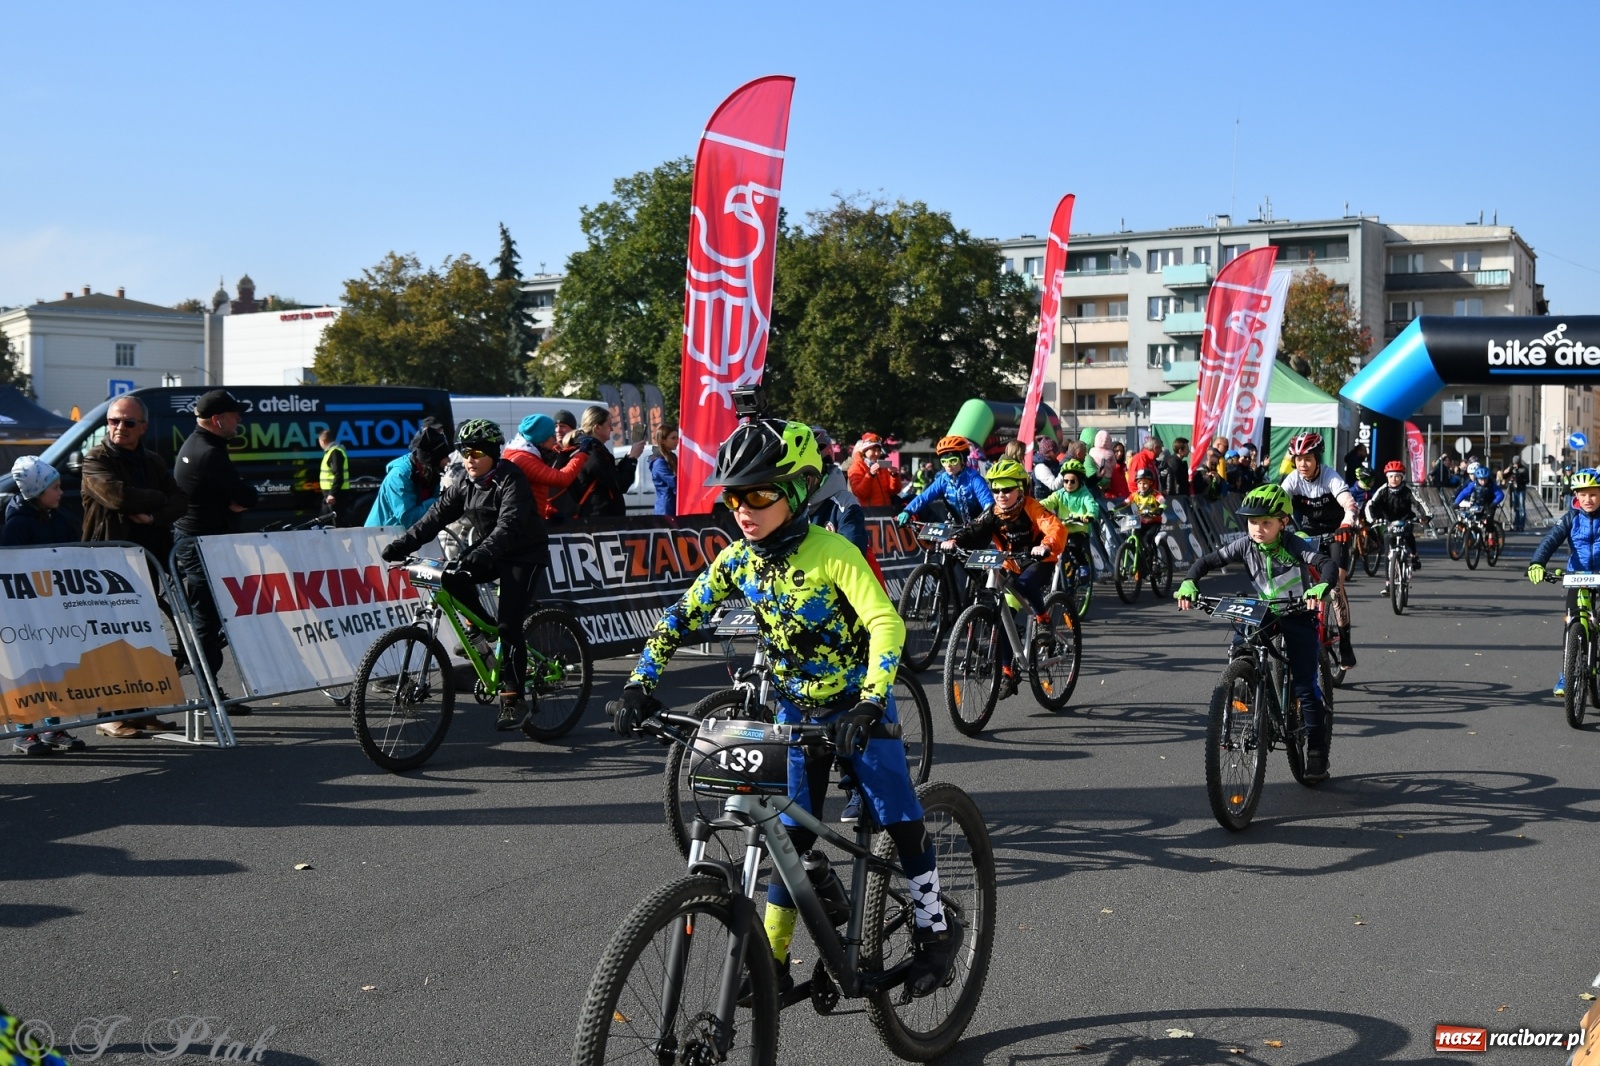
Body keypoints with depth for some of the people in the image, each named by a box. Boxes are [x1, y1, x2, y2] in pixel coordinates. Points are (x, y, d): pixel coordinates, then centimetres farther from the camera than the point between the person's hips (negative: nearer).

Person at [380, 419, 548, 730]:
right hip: (488, 551, 7)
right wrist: (402, 544, -16)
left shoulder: (510, 481, -21)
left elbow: (509, 526, -35)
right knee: (452, 576, -21)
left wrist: (478, 556, -49)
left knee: (509, 626, -15)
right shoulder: (466, 484, 2)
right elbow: (436, 516, -4)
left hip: (523, 555, -7)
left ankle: (514, 701, -10)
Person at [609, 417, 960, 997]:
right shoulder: (736, 560, -6)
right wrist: (640, 686, -11)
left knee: (900, 820, -5)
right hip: (797, 712, 4)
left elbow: (887, 624, -29)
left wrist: (870, 702, -40)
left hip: (857, 710, -4)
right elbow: (681, 618, 0)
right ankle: (773, 963, 12)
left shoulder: (831, 552, -22)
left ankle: (935, 927, 18)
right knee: (790, 837, 4)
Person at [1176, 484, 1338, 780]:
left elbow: (1329, 565, -34)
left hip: (1299, 615, -4)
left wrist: (1320, 588, -56)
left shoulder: (1296, 546, -22)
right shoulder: (1245, 545, -11)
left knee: (1305, 686, -4)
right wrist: (1188, 583, -28)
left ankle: (1317, 752, 8)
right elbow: (1208, 561, -9)